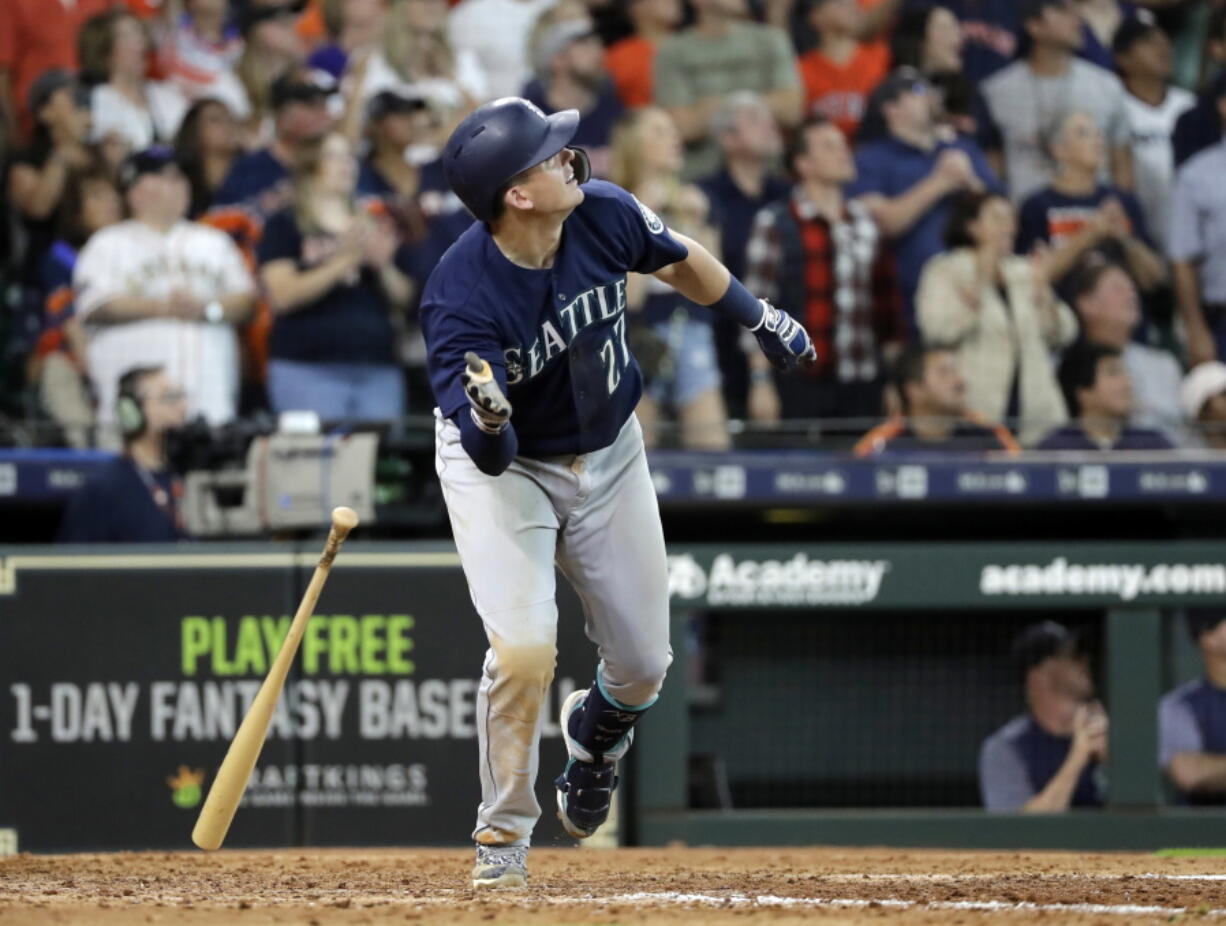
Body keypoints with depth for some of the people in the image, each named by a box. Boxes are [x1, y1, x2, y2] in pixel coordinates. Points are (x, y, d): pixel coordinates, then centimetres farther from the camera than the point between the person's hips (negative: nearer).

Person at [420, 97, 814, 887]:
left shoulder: (604, 215, -21)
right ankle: (504, 834, -1)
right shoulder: (462, 298, -35)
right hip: (507, 468, -5)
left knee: (644, 664, 9)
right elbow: (491, 458, -36)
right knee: (523, 649, -22)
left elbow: (680, 260, 4)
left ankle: (596, 732, 46)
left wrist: (760, 317, 15)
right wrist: (489, 422, -58)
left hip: (609, 457, 5)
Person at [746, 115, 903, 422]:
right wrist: (760, 382, -11)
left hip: (863, 385, 5)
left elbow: (888, 293, 20)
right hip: (802, 385, -5)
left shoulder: (864, 220, 15)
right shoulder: (775, 224, -2)